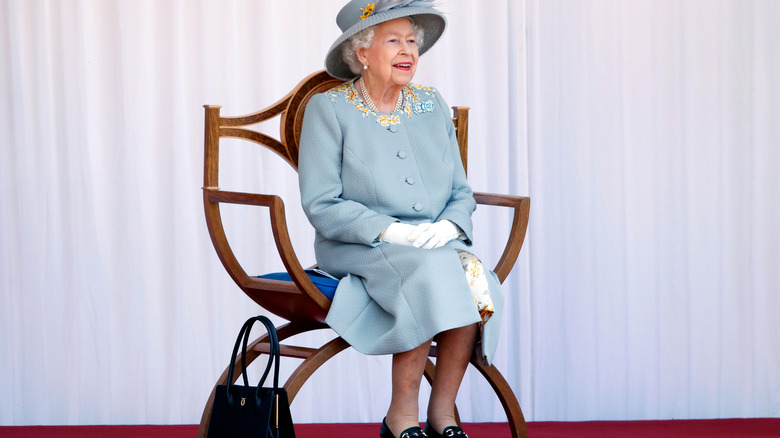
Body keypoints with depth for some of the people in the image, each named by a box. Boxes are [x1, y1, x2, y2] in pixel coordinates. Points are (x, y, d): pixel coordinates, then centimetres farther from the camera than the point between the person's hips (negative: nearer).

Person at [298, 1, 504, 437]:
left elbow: (461, 193, 14)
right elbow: (322, 206, -8)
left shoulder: (432, 104, 13)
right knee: (432, 273, -34)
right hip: (357, 250, -4)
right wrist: (392, 230, -19)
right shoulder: (328, 109, -1)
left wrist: (449, 226, -9)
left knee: (478, 282, -28)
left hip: (438, 245, 4)